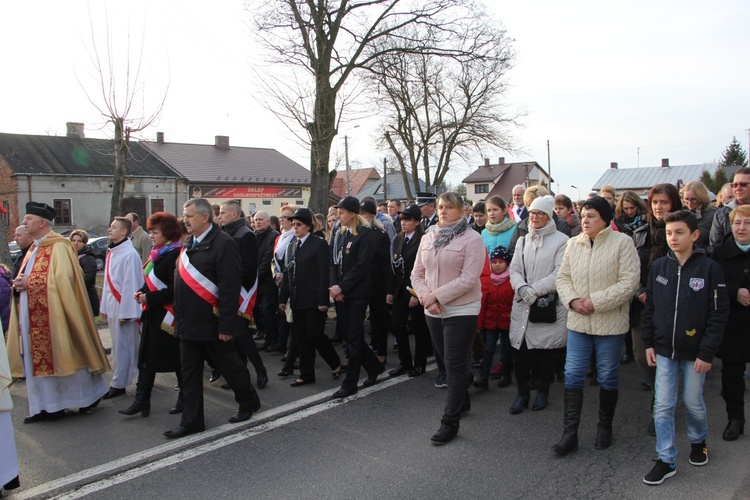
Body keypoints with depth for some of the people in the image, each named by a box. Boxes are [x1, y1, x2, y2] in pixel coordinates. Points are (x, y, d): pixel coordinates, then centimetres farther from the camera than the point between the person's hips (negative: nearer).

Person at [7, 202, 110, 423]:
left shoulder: (58, 247, -10)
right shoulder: (33, 250, 18)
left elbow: (63, 278, -20)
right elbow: (25, 277, 22)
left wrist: (30, 282, -17)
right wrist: (19, 283, -1)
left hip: (53, 315, -9)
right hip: (33, 318, 9)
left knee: (62, 355, -1)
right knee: (38, 360, 9)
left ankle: (89, 394, 13)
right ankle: (48, 406, 16)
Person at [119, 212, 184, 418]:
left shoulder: (174, 255, -17)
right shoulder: (158, 253, 11)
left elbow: (175, 290, -21)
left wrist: (149, 297, -17)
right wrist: (142, 292, 0)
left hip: (168, 316, -9)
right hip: (154, 314, 9)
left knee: (176, 358, 4)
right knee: (146, 357, 9)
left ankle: (184, 398, 19)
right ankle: (142, 400, 16)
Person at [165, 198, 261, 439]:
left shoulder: (223, 243, -16)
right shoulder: (188, 244, 11)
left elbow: (230, 288, -20)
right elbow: (180, 283, 16)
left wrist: (225, 325, -22)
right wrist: (178, 317, 13)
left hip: (211, 322, -8)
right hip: (188, 323, 8)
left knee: (229, 365, 10)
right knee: (189, 373, 12)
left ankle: (249, 402, 32)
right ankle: (191, 421, 24)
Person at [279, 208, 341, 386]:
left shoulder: (319, 244, -6)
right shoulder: (291, 246, 13)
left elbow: (324, 274, -11)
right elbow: (287, 274, 14)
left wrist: (323, 300, -17)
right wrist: (283, 298, 10)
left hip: (313, 300, -6)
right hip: (297, 301, 6)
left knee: (316, 335, -3)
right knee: (302, 338, 9)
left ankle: (336, 364, 19)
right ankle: (306, 374, 19)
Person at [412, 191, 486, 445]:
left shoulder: (472, 239, -10)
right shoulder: (428, 238, 8)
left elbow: (468, 279, -18)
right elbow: (417, 273, 8)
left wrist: (435, 296, -18)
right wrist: (425, 297, -10)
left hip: (461, 310, -6)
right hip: (433, 311, 6)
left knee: (455, 364, -2)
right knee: (448, 360, 17)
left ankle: (450, 421, 8)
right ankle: (462, 401, 39)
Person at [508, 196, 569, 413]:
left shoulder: (561, 240, -4)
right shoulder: (523, 241, 14)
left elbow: (559, 274, -12)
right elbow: (514, 269, 8)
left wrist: (534, 290, -17)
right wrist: (522, 287, -12)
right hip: (522, 305, 4)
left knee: (548, 350, 6)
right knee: (519, 348, 2)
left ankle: (543, 390, 27)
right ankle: (522, 392, 18)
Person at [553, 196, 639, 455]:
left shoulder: (622, 242, -8)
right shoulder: (573, 243, 5)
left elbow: (629, 282, -14)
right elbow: (563, 277, 8)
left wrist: (596, 302, -19)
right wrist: (573, 300, -11)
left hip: (610, 322, -3)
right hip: (578, 321, 4)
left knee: (608, 376, 11)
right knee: (572, 375, 2)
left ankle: (605, 426, 31)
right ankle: (570, 432, 10)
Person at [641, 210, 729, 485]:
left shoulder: (710, 268, -9)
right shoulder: (658, 267, 1)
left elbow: (719, 314, -9)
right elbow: (649, 307, 7)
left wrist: (707, 352, -12)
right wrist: (648, 342, 4)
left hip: (694, 352, -2)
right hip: (664, 350, 3)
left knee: (693, 402, 13)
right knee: (663, 406, 3)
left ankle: (698, 441, 41)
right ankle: (666, 460, 13)